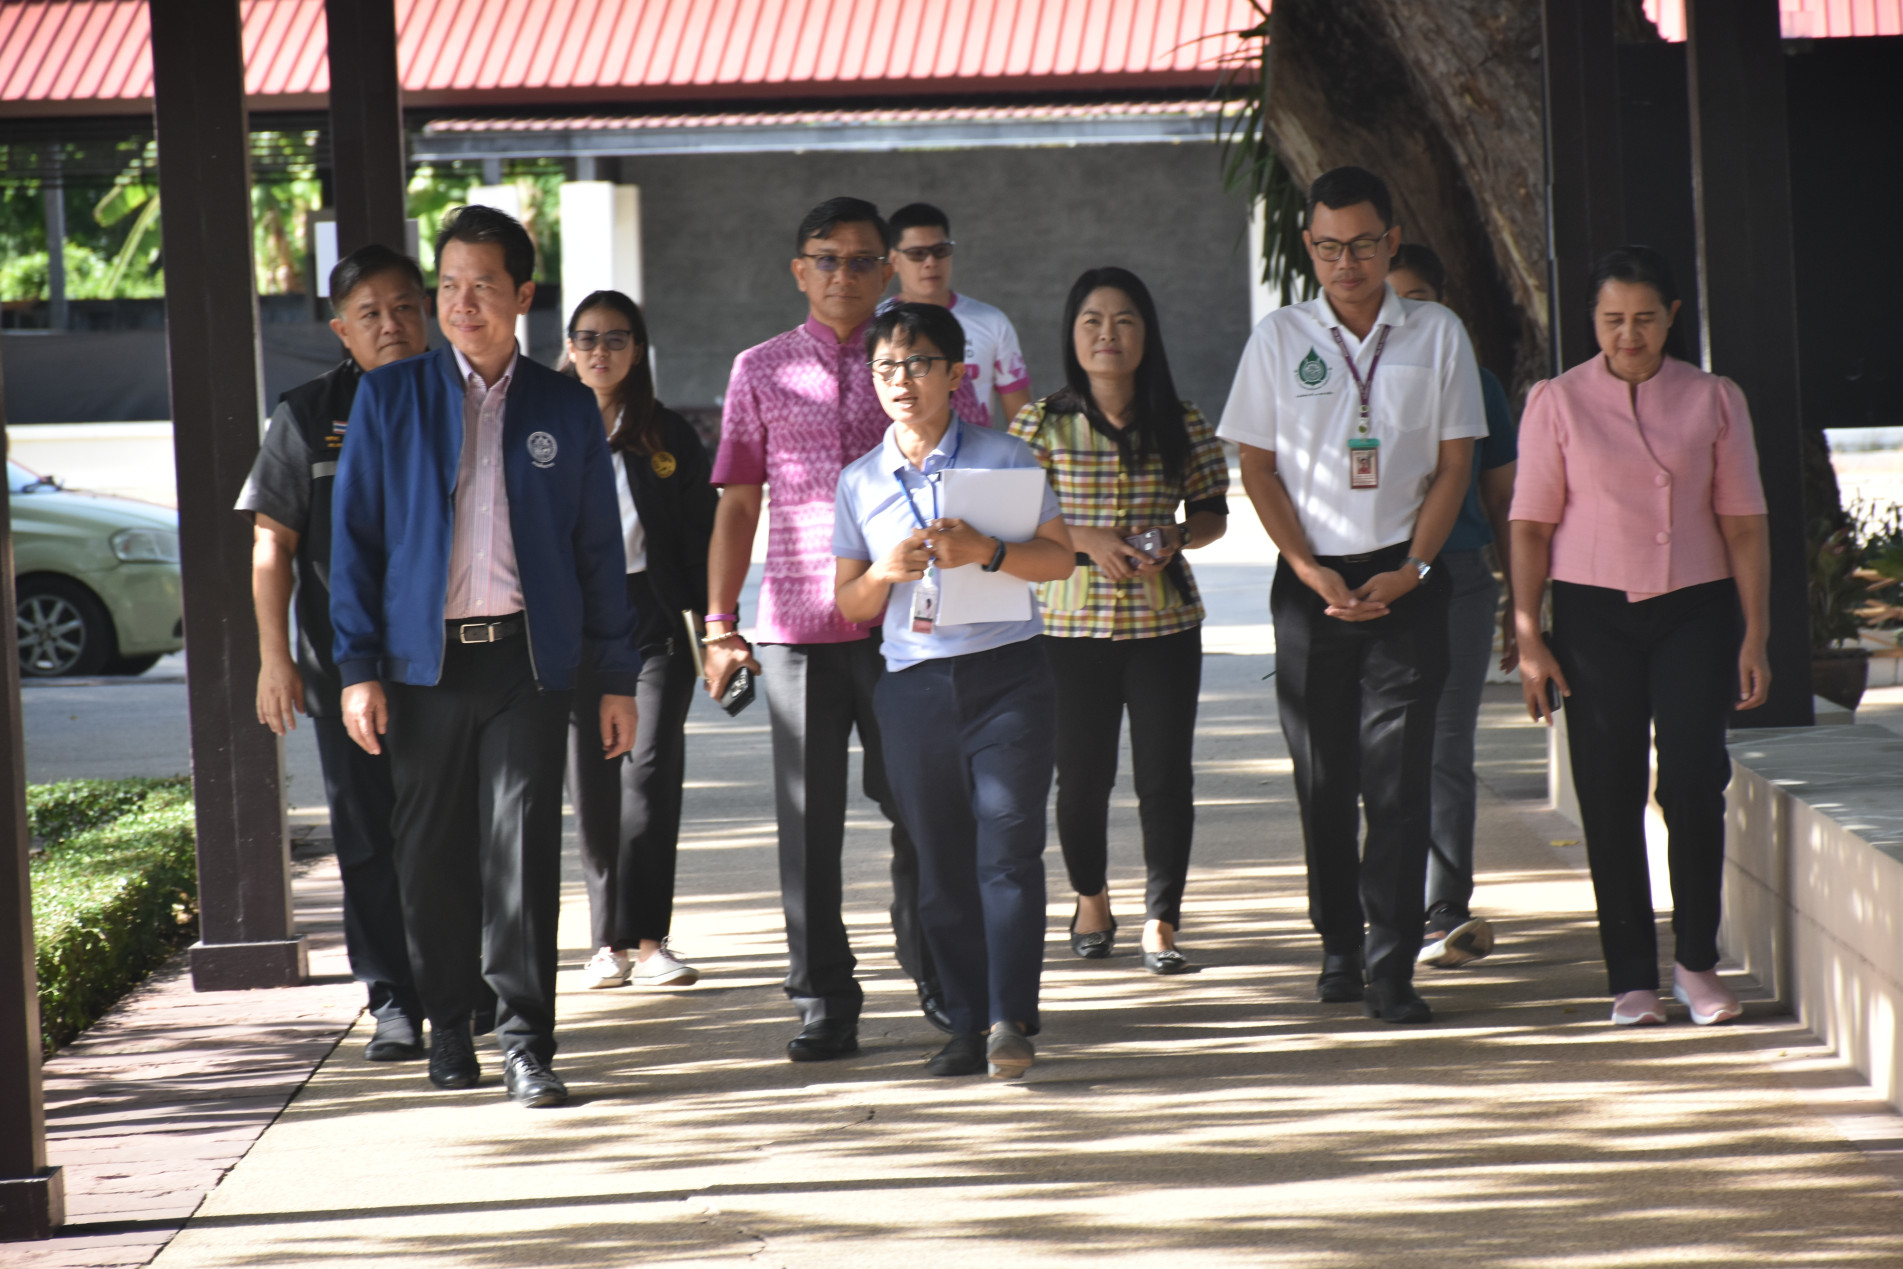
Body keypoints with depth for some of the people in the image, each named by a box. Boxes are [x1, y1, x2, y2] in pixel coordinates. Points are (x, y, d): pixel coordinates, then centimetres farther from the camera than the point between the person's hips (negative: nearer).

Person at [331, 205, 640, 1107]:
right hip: (424, 658, 1)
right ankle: (449, 1027, 20)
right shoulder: (390, 399, 6)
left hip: (527, 657, 0)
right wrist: (357, 668, -2)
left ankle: (525, 1043, -5)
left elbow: (598, 547, 11)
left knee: (523, 847, -7)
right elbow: (355, 534, 6)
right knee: (434, 854, 5)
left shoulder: (565, 408, 8)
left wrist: (618, 677, 7)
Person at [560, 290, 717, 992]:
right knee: (593, 784, 3)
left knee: (650, 774, -11)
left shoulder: (670, 436, 8)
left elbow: (700, 536, 8)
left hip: (653, 618, -1)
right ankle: (610, 940, 10)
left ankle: (646, 939, -12)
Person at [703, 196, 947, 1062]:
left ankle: (935, 975, 22)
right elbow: (738, 505, 10)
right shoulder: (763, 371, 8)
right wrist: (719, 623, 4)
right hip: (797, 625, 0)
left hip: (907, 622, 0)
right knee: (809, 818, 1)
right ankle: (823, 1000, 7)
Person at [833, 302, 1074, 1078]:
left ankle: (1009, 1019, -13)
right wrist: (886, 575, -9)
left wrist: (985, 551, -19)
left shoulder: (1003, 459, 2)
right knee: (941, 865, 4)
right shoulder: (860, 483, 10)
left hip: (1007, 672, -3)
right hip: (913, 684, 3)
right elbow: (848, 603, 13)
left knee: (1008, 846, -11)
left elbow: (1059, 556, -2)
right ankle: (968, 1023, 11)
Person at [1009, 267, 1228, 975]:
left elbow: (1213, 514, 10)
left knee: (1166, 775, -3)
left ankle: (1161, 924, 3)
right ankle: (1091, 899, 30)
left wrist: (1177, 538, -11)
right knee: (1082, 775, 7)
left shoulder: (1181, 424, 4)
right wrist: (1084, 539, -15)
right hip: (1072, 623, -1)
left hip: (1165, 623, 1)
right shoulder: (1043, 425, 0)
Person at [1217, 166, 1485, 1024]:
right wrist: (1310, 569, -7)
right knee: (1323, 775, 5)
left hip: (1404, 578, -1)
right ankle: (1339, 945, 19)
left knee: (1397, 776, -8)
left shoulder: (1437, 335, 4)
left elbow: (1453, 464, 5)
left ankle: (1390, 970, -9)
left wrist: (1409, 571, -7)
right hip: (1312, 579, 1)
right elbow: (1257, 467, 5)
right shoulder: (1280, 339, 4)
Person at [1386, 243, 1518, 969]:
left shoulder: (1474, 385, 10)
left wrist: (1518, 607, 11)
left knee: (1446, 751, -7)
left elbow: (1502, 502, 14)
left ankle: (1444, 915, -12)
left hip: (1458, 581, 0)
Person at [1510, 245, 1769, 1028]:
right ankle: (1630, 978, 6)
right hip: (1593, 612, 0)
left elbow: (1744, 524, 7)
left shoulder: (1714, 401, 6)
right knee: (1610, 793, -1)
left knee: (1695, 780, -9)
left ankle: (1697, 962, 8)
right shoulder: (1556, 403, 3)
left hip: (1695, 610, 0)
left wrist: (1754, 637, 2)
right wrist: (1528, 639, -3)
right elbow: (1530, 526, 3)